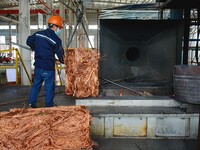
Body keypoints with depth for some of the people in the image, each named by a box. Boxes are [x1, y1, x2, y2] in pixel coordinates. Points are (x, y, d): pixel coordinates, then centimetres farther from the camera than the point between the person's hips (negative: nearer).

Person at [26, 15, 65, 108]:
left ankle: (31, 104, 24)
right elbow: (60, 55, -8)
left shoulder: (38, 34, 4)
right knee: (49, 88, 6)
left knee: (36, 84, 18)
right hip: (48, 68, -6)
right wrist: (63, 61, 11)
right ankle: (49, 106, 16)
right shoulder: (56, 39, -12)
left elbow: (29, 41, 16)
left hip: (38, 66, 6)